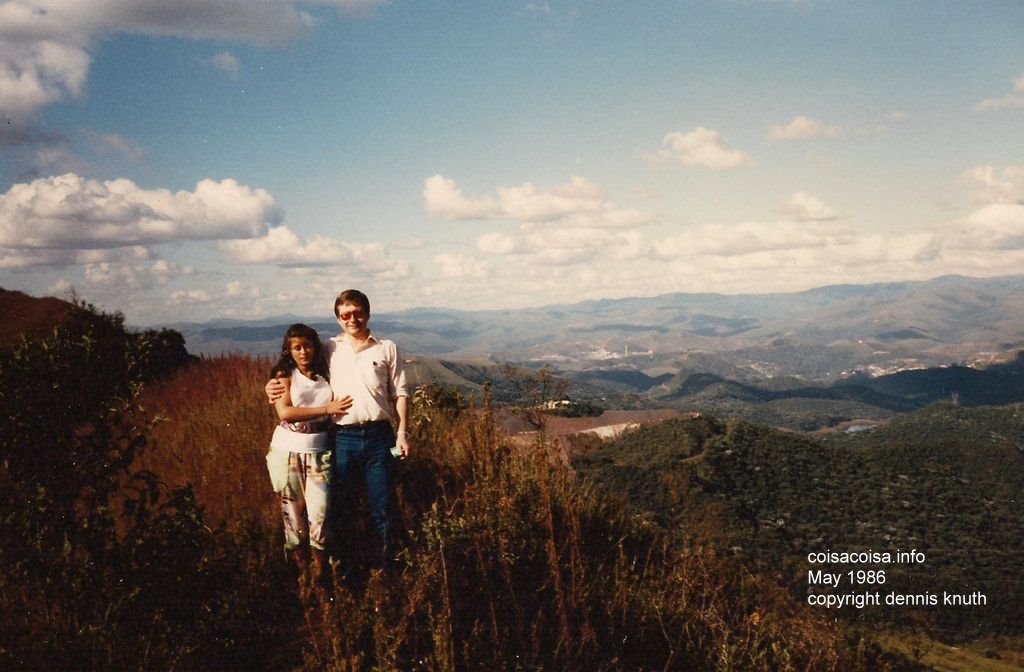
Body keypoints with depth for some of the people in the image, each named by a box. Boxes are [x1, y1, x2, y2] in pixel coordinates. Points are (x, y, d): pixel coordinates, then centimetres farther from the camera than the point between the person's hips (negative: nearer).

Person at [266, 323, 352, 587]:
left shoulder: (327, 375, 5)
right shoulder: (284, 375, -2)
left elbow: (341, 408, 4)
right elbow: (285, 412, -18)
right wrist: (327, 409, -18)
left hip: (319, 453, 1)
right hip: (288, 452, -1)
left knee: (319, 516, -7)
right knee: (293, 514, 7)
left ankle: (321, 577, 5)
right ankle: (301, 573, 20)